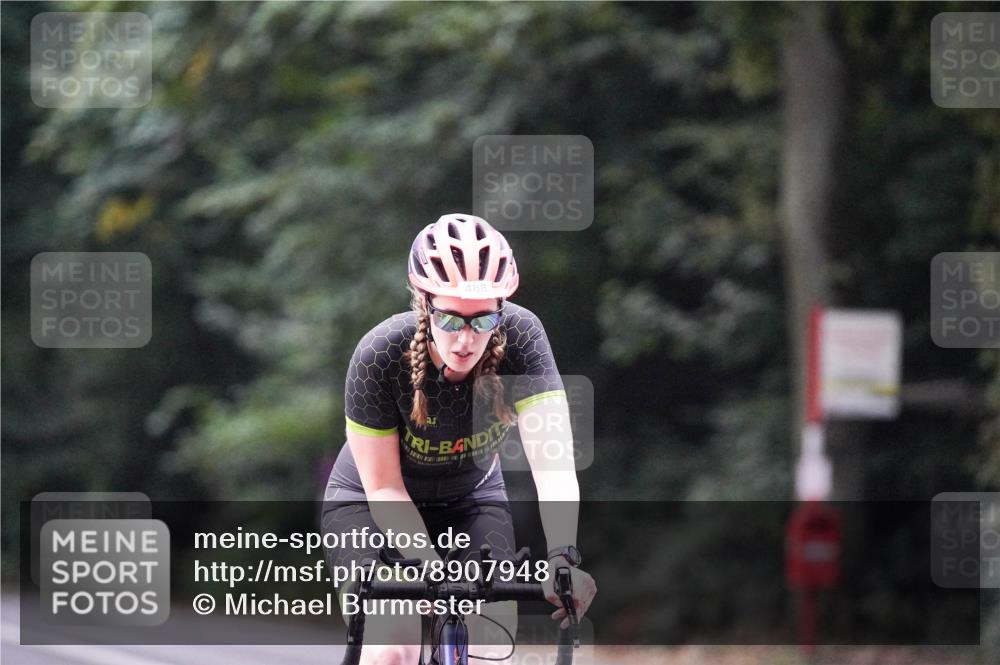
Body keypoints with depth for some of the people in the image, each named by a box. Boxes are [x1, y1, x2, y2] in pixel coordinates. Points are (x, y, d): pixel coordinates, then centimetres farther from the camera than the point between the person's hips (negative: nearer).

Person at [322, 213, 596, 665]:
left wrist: (563, 558, -50)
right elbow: (384, 489, -24)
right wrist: (432, 570, -37)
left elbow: (551, 460, -36)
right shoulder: (380, 356, -31)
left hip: (471, 498, 2)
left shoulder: (520, 337, -28)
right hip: (370, 504, -2)